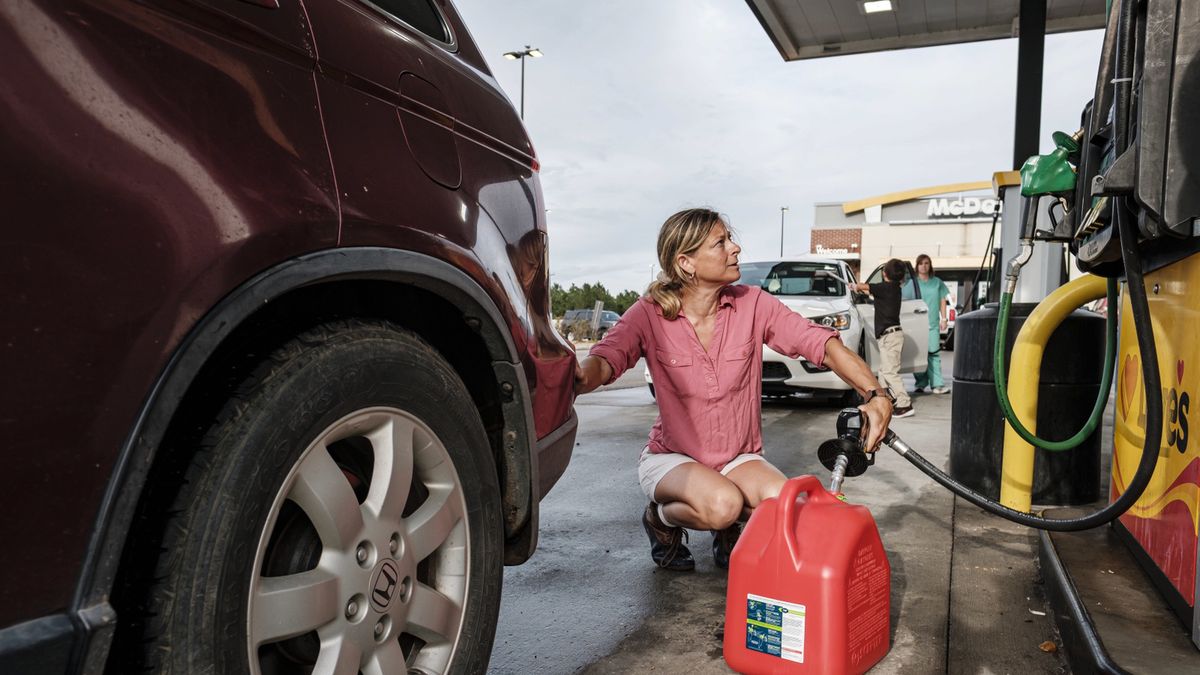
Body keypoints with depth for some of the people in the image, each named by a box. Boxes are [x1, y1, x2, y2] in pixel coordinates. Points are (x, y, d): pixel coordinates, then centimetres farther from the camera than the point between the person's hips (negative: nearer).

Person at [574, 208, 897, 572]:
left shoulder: (754, 305, -9)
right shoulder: (650, 314, -14)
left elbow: (822, 343, -14)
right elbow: (606, 357, -30)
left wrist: (876, 394, -29)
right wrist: (580, 378, -55)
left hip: (739, 457, 3)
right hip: (671, 458, -3)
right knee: (723, 504, -32)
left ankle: (728, 530, 9)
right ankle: (660, 517, 2)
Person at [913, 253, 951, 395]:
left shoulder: (937, 282, 13)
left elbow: (942, 301, 16)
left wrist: (943, 318, 9)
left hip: (933, 324, 2)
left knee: (934, 354, -5)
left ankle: (937, 384, -7)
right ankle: (921, 384, 5)